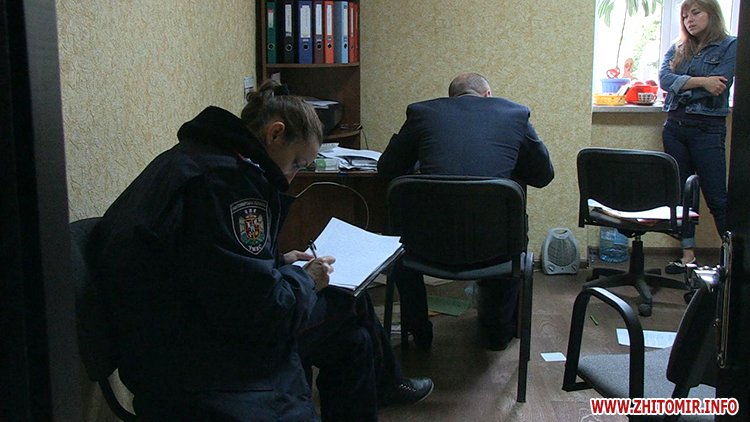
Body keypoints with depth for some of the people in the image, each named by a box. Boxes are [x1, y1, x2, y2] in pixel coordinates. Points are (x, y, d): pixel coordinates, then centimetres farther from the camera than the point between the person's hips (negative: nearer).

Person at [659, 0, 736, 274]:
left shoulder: (730, 46, -1)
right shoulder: (677, 49, 12)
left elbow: (719, 87, -14)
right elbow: (664, 79, -5)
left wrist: (680, 82, -5)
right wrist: (701, 81, -15)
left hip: (708, 129, -5)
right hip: (675, 126, 5)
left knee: (717, 197, -4)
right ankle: (688, 254, 15)